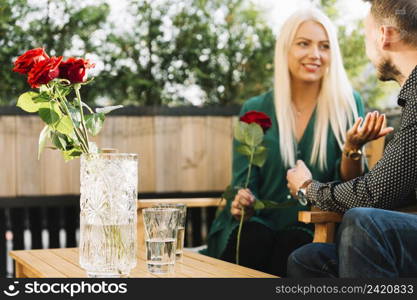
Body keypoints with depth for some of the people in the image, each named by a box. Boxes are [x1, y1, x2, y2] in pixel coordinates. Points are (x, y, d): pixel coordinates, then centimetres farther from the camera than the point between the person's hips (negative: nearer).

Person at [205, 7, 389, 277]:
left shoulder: (347, 105, 3)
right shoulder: (255, 111, 5)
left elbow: (349, 186, -2)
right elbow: (244, 183, 5)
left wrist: (352, 149, -22)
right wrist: (242, 202, -18)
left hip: (315, 231, 0)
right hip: (259, 223, 1)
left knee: (293, 245, -32)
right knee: (254, 239, -32)